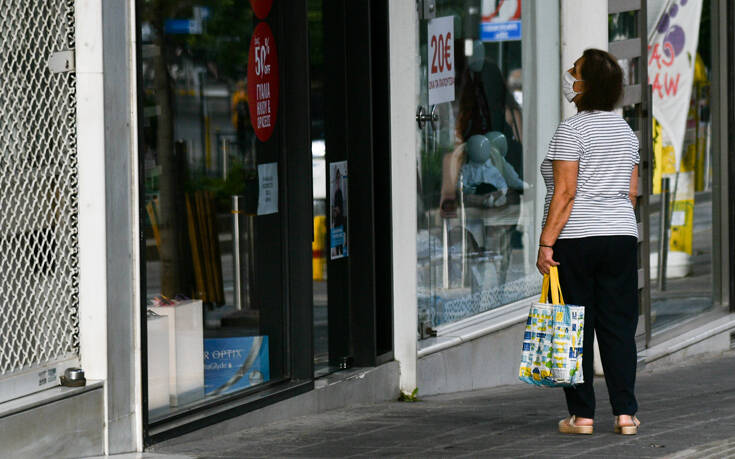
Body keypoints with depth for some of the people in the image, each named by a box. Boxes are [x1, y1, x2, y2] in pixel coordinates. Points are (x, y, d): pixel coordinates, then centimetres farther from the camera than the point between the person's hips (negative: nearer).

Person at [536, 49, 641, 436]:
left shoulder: (571, 131, -11)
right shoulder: (625, 131, 12)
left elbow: (565, 193, -16)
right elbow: (632, 193, 14)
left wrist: (546, 243, -15)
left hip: (575, 238, -6)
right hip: (622, 236, 6)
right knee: (618, 324, 6)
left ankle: (581, 414, 1)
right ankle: (625, 413, 2)